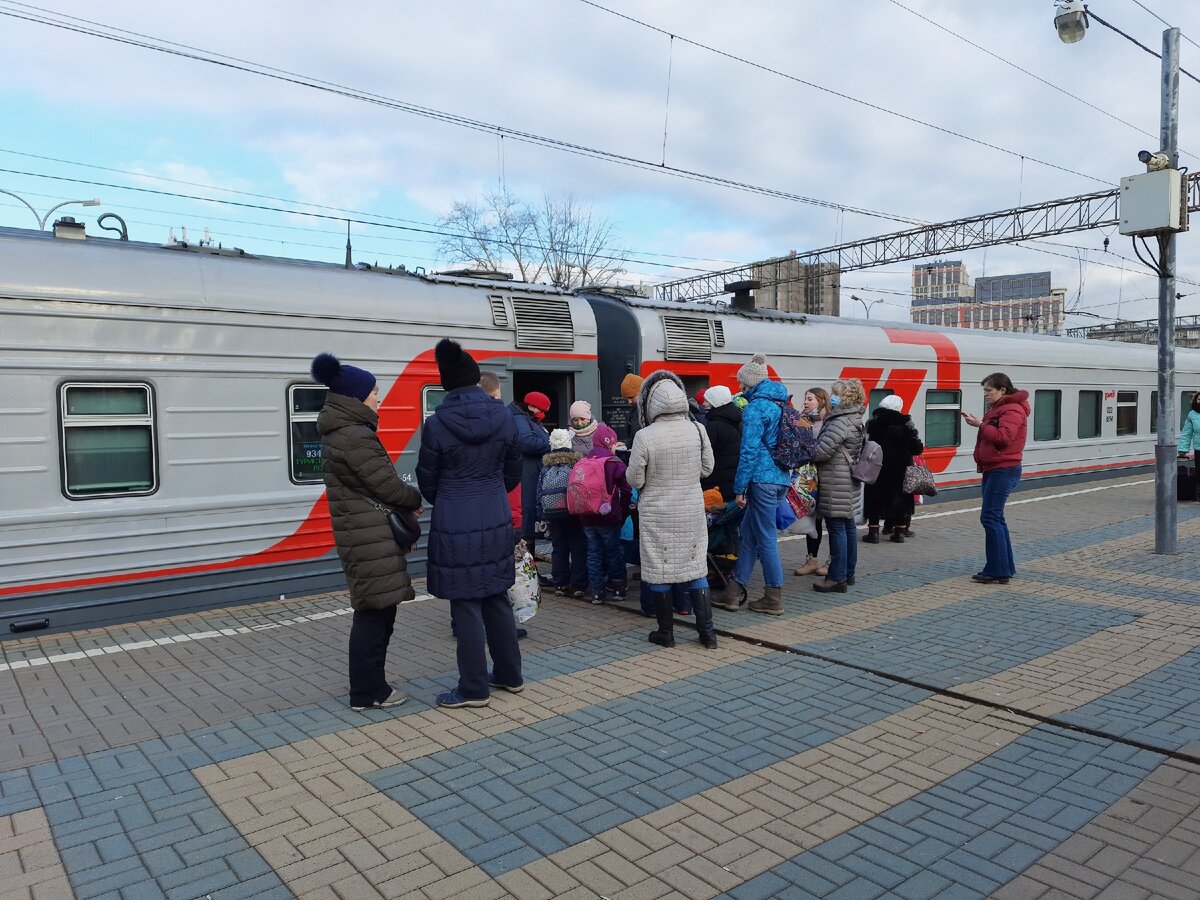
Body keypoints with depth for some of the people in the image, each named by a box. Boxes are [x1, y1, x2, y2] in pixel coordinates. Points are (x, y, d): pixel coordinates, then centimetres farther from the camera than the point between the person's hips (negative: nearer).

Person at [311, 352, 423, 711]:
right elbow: (388, 486, -16)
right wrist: (416, 499, 3)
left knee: (373, 612, 16)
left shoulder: (338, 435, 14)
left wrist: (405, 500, 6)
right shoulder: (356, 438, -18)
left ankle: (368, 686, 25)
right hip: (371, 540, -10)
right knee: (375, 613, -2)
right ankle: (367, 692, 8)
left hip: (361, 536, 10)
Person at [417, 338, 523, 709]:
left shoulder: (436, 425, -13)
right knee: (497, 599, 18)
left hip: (455, 526, -5)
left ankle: (474, 689, 15)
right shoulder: (503, 418, -2)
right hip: (496, 522, 5)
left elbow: (427, 481, -1)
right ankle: (510, 675, 29)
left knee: (466, 606, 4)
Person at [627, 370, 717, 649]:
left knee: (659, 571, 9)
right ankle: (707, 631, 17)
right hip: (692, 511, 3)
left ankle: (665, 633, 19)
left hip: (657, 515, -3)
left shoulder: (645, 437, -18)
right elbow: (707, 468, 5)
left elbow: (635, 480, -10)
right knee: (696, 569, 14)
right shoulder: (697, 430, -7)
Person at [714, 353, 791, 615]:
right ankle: (734, 592, 21)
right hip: (782, 478, 9)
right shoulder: (779, 404, 15)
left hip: (763, 479, -9)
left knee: (765, 538, 0)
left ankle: (774, 600, 9)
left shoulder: (754, 408, -11)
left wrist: (739, 488, -12)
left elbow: (749, 450, -16)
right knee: (748, 532, 15)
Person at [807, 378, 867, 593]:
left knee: (836, 528, -7)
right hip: (849, 481, 10)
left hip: (836, 483, -10)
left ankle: (837, 578, -4)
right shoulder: (854, 420, 15)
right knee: (848, 526, 14)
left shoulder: (841, 422, -18)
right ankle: (848, 573, 23)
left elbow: (821, 452, -20)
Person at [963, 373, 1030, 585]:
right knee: (995, 517, 12)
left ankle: (997, 571, -9)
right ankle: (1005, 568, 19)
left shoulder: (1012, 410, -13)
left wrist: (981, 425, -18)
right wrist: (977, 423, 5)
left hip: (1004, 470, -11)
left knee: (990, 517, -12)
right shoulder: (997, 408, 19)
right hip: (993, 470, 11)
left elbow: (1003, 437, -25)